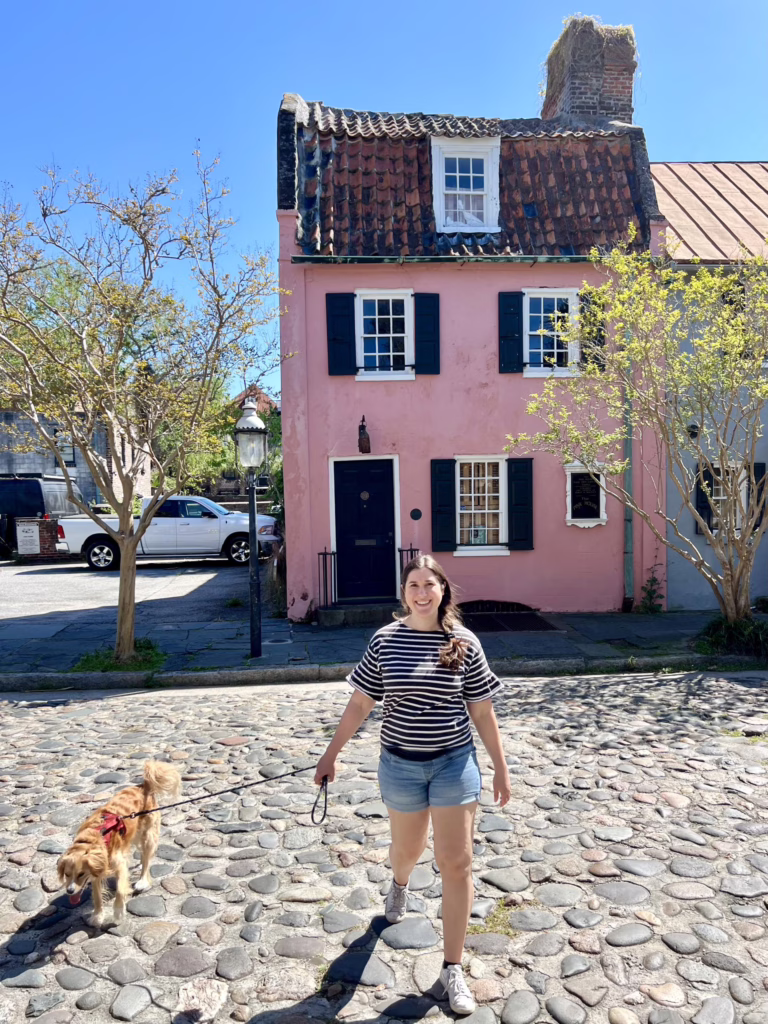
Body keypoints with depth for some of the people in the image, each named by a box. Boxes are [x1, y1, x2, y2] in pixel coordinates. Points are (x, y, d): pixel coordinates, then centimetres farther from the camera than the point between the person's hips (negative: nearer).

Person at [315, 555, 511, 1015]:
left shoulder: (464, 643, -8)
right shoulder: (386, 640, -7)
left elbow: (482, 711, -1)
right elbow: (360, 703, 1)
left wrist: (501, 767, 2)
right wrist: (332, 753, 3)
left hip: (454, 762, -1)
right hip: (401, 764, 1)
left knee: (457, 864, 3)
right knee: (407, 848, 22)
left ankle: (453, 968, 21)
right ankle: (400, 883, 59)